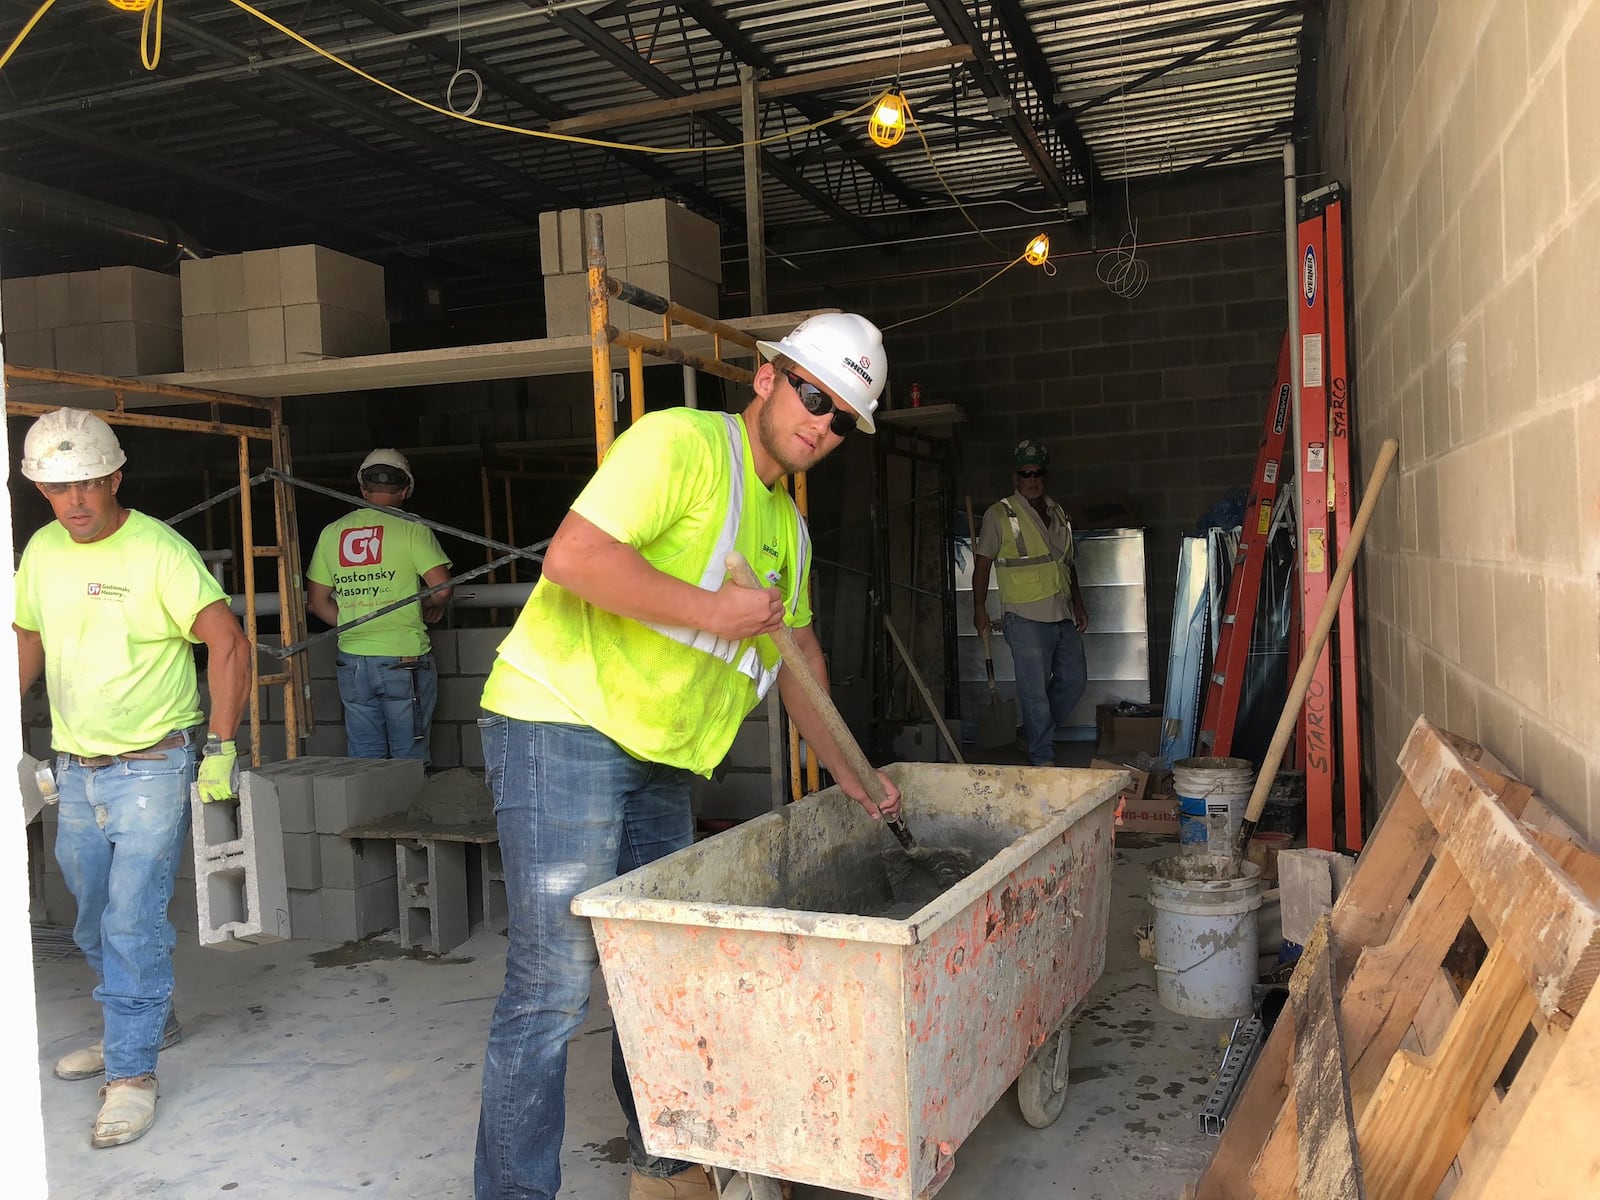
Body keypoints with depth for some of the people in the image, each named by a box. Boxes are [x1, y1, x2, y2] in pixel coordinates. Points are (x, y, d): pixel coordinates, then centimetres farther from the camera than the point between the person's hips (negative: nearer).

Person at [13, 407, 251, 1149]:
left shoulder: (158, 551, -15)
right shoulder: (41, 551, 4)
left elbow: (227, 642, -17)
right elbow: (28, 641, 18)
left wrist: (221, 748, -19)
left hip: (150, 766, -7)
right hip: (74, 767, 7)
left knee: (133, 921, -6)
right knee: (94, 922, 18)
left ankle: (132, 1073, 6)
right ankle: (149, 1023, 39)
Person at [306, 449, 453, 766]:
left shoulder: (332, 532, 7)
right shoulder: (411, 527, -6)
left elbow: (317, 602, 11)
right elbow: (442, 587, -14)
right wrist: (431, 611, 7)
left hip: (353, 661, 4)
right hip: (405, 659, -4)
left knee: (362, 757, 11)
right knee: (409, 758, 5)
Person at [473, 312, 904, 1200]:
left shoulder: (786, 526, 18)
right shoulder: (680, 442, -11)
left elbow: (799, 652, 26)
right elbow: (572, 556, -23)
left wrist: (847, 773, 25)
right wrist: (714, 612, -19)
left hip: (655, 760, 9)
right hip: (561, 726, -9)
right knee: (555, 985, -8)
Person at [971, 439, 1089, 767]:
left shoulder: (1058, 514, 16)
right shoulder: (1000, 514, -3)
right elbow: (982, 563, -2)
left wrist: (1078, 605, 18)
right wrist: (980, 609, -5)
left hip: (1063, 616, 7)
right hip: (1026, 617, -7)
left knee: (1074, 680, 11)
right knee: (1035, 689, -5)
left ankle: (1032, 736, 27)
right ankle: (1043, 758, 6)